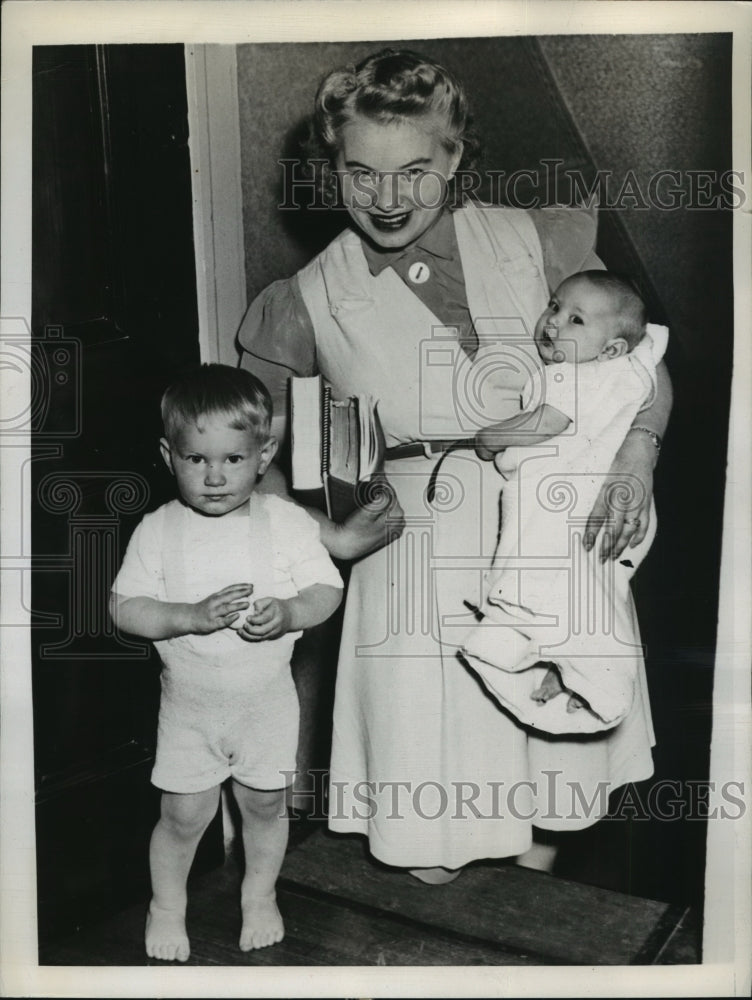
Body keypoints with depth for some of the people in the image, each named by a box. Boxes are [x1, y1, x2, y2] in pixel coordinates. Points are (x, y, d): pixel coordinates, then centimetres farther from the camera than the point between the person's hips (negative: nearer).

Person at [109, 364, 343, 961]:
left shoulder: (287, 522, -9)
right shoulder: (157, 531, -9)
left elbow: (328, 590, -8)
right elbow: (125, 609, -11)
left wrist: (288, 613, -28)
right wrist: (192, 616, -26)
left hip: (267, 701, 1)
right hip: (190, 704, 0)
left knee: (266, 804, 16)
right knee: (184, 815, 8)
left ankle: (260, 895, 42)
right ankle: (167, 906, 36)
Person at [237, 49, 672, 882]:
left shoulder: (535, 244, -4)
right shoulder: (309, 299, -5)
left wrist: (635, 461, -14)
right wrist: (326, 533, -9)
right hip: (410, 541, -1)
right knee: (421, 714, 9)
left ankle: (527, 821, 51)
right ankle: (432, 841, 45)